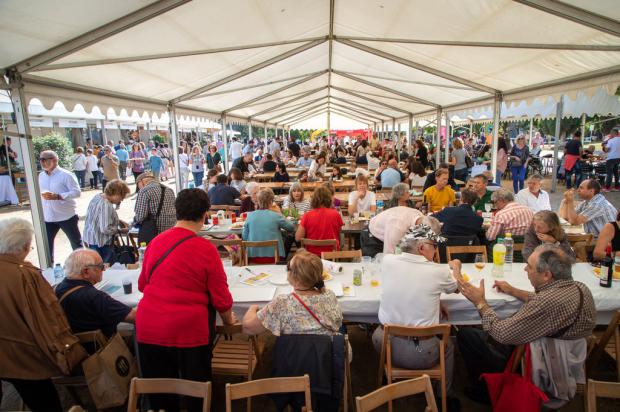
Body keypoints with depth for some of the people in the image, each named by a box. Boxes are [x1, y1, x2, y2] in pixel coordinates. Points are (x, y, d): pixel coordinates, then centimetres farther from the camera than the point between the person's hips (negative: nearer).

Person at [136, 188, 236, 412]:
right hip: (189, 331, -4)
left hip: (148, 329, 5)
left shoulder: (155, 242, 0)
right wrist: (228, 320, 12)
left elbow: (142, 284, 14)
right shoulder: (206, 249, -14)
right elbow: (220, 297, -8)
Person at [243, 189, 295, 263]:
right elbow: (292, 228, 7)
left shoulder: (250, 216, -1)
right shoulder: (276, 216, -8)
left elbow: (244, 237, 5)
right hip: (273, 256, -2)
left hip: (253, 257, 3)